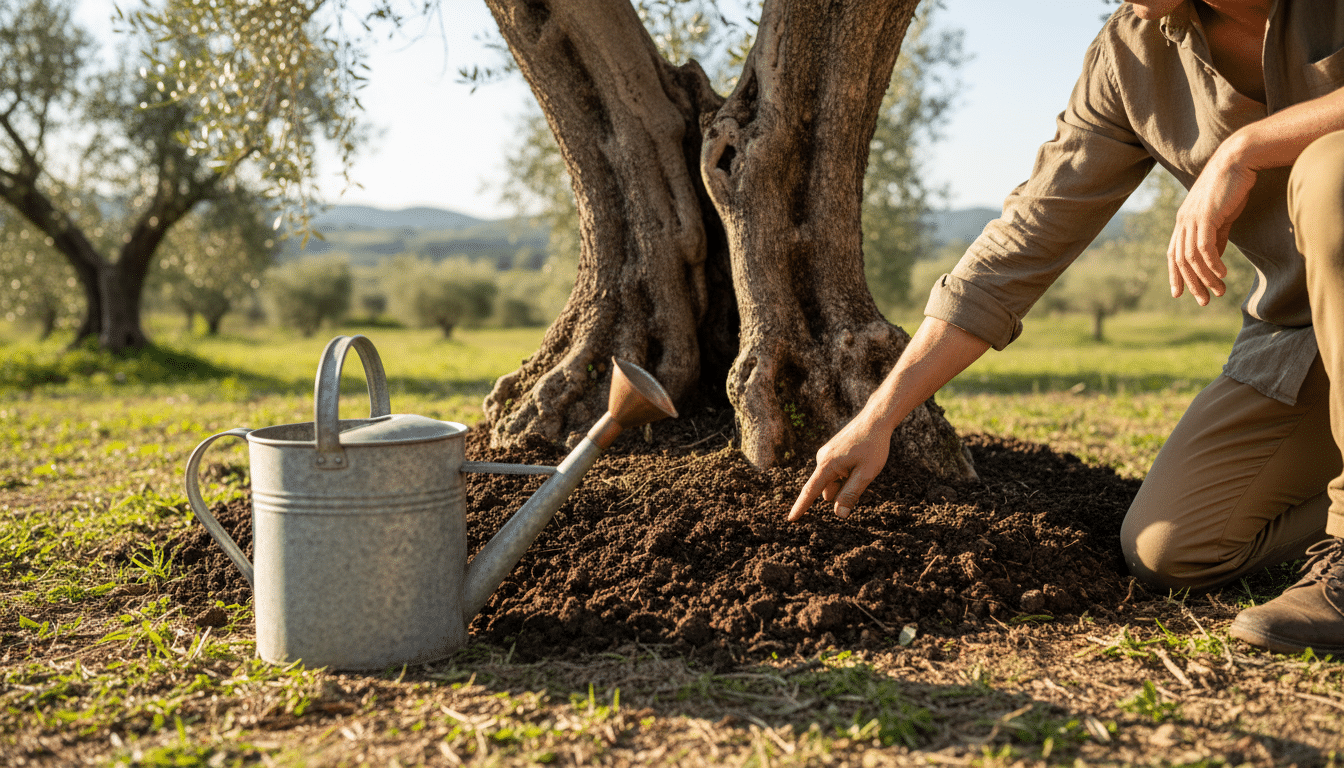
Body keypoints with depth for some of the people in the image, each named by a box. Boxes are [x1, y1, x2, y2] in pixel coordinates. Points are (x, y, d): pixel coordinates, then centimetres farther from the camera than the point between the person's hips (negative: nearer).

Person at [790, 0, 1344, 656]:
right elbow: (1021, 247, -8)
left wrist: (1243, 147, -33)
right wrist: (876, 420, -11)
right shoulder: (1128, 54, -7)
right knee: (1165, 551, -11)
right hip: (1289, 335, 3)